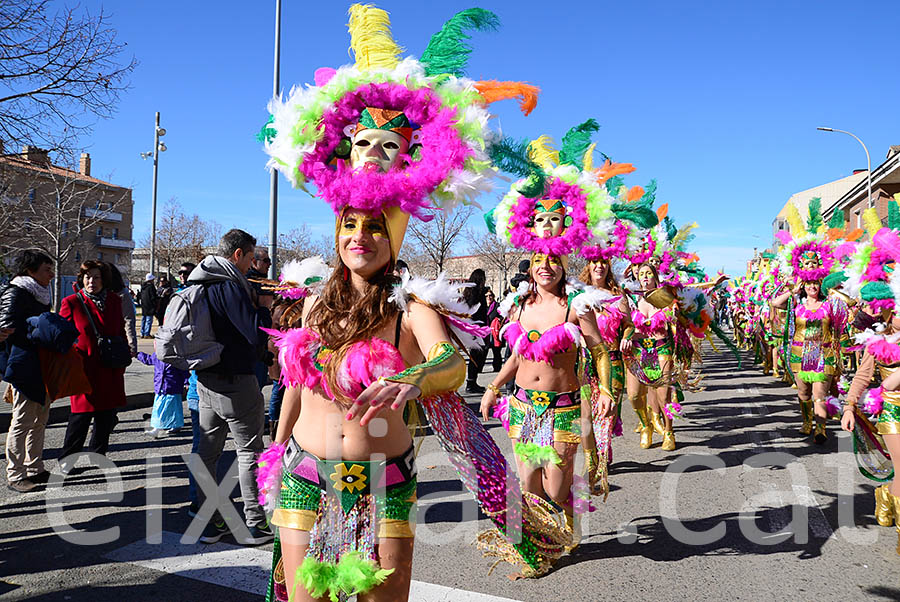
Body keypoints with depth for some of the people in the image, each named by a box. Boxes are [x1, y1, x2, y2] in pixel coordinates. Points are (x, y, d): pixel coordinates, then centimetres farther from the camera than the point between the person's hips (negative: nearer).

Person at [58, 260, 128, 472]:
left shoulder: (114, 301, 8)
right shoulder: (72, 302, -3)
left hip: (110, 371, 4)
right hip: (84, 369, -4)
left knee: (106, 416, 11)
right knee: (82, 415, -2)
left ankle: (97, 455, 27)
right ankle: (67, 457, 16)